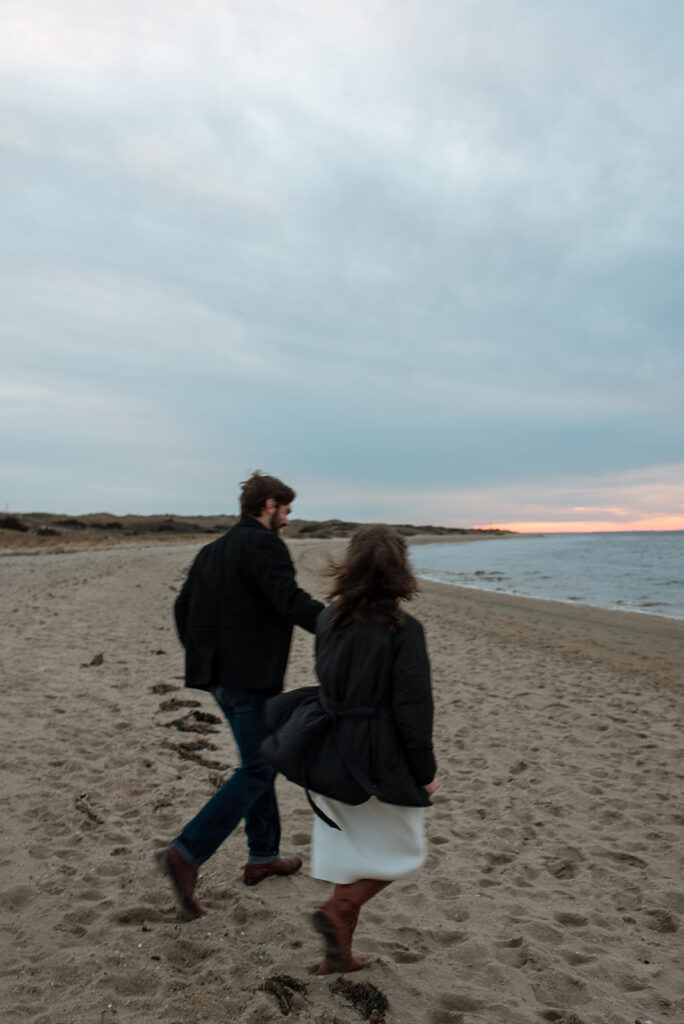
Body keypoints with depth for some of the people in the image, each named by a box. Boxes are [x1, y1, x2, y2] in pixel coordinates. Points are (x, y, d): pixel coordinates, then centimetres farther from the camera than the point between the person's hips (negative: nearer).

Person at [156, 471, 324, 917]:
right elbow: (291, 601, -26)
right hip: (252, 676, -9)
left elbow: (183, 607, 17)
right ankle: (187, 853, -7)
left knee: (260, 762, 19)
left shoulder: (213, 550, 15)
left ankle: (263, 856, 27)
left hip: (219, 674, 10)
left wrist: (201, 656, 24)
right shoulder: (265, 544, -12)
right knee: (257, 770, -2)